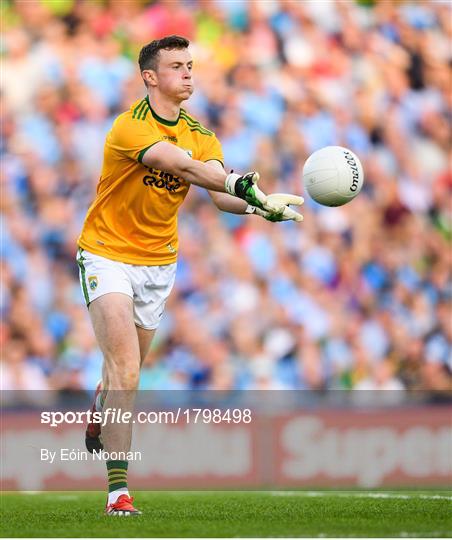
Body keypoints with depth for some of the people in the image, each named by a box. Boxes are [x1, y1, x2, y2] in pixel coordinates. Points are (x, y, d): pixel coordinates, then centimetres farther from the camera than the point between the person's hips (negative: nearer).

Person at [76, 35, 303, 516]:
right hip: (107, 254, -6)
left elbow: (222, 194, -12)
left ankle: (97, 423, 50)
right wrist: (244, 185, -47)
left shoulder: (199, 135, 2)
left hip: (158, 262, 6)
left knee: (126, 369, 15)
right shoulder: (130, 127, -20)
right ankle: (118, 489, -18)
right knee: (126, 369, -19)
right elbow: (183, 166, -36)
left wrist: (259, 205, -33)